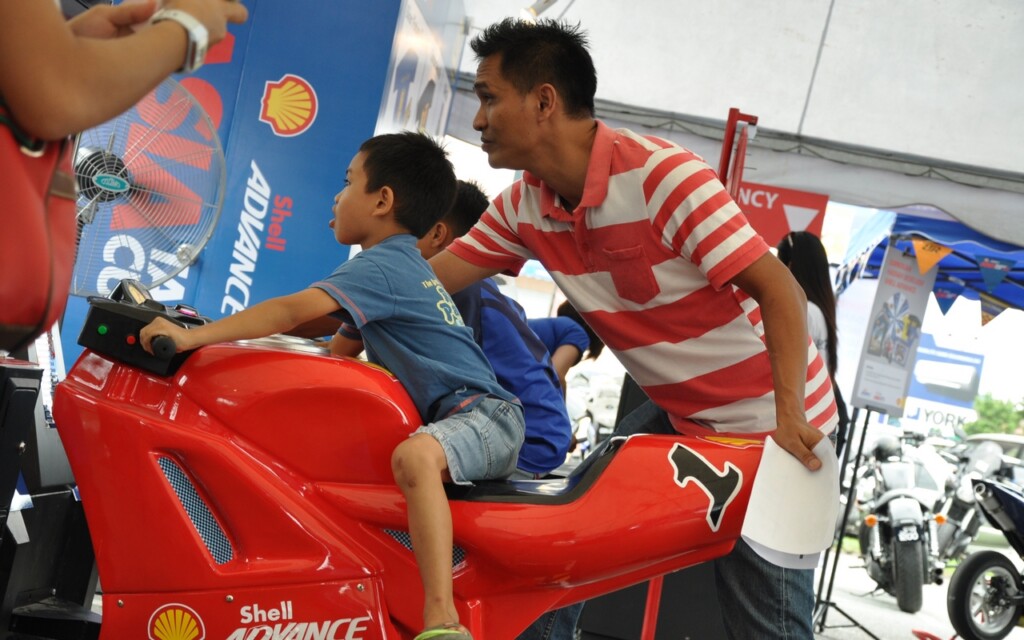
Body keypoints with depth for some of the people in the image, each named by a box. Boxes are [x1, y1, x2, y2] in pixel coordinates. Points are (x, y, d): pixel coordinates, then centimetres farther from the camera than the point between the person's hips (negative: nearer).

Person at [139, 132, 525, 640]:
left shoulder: (380, 265, -12)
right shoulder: (406, 266, 19)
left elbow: (291, 311, -24)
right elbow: (338, 351, 25)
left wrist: (193, 336, -25)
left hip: (485, 413, -11)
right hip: (467, 417, 11)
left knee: (413, 455, -38)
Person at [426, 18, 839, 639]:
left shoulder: (663, 175, -24)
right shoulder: (524, 205, -1)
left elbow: (779, 290, -25)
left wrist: (788, 418, -33)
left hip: (771, 425, -7)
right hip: (679, 414, 7)